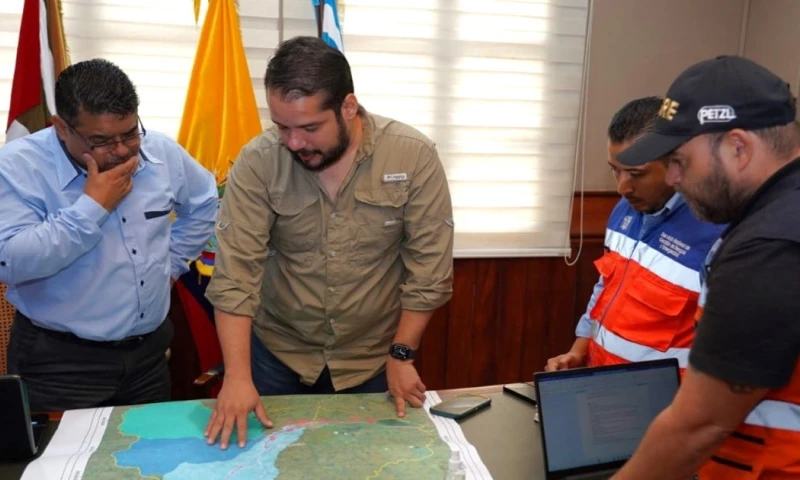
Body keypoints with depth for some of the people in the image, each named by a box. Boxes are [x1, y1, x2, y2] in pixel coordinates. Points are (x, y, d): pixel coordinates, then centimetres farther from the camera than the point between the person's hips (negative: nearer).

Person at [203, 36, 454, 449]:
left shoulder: (414, 157, -17)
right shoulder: (257, 162, -16)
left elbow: (429, 267, -12)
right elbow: (236, 273, -17)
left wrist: (402, 355, -12)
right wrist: (237, 375, -23)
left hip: (372, 359, 0)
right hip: (277, 353, 1)